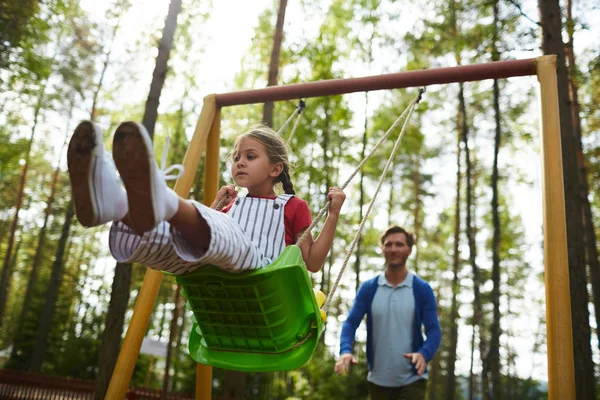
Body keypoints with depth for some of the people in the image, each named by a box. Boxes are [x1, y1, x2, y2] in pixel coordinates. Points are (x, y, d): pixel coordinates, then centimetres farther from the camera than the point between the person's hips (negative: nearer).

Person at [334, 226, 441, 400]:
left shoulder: (422, 289, -4)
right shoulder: (368, 289, 0)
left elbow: (434, 330, -9)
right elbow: (351, 323, -5)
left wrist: (424, 354, -30)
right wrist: (345, 350, -25)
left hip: (412, 380, -2)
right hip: (378, 380, 2)